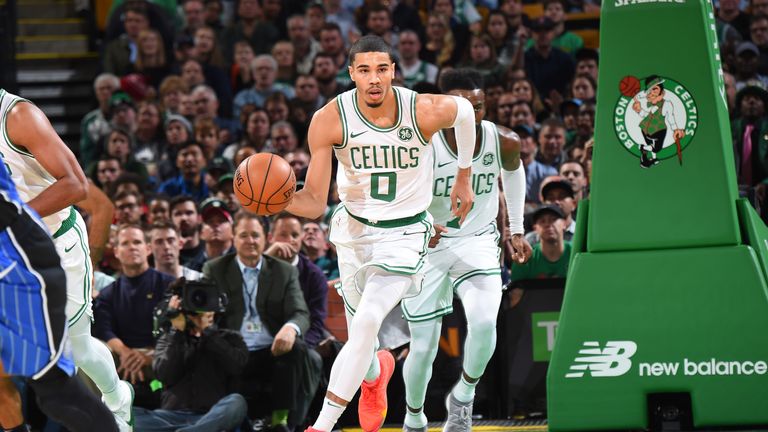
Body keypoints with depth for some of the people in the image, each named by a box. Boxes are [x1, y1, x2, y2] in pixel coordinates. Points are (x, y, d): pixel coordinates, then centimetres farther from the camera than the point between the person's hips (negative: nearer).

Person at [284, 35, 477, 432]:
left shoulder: (426, 112, -22)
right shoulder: (330, 120, -19)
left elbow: (464, 110, 5)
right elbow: (314, 203, -15)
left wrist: (464, 176, 14)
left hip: (405, 234, -2)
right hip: (354, 230, 2)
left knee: (366, 324, -22)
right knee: (360, 335, 15)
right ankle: (375, 374, 55)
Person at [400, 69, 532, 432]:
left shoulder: (504, 143, -13)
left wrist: (517, 230, 17)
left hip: (478, 242, 1)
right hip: (427, 246, -1)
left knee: (484, 322, -26)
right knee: (423, 349, 3)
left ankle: (464, 395, 1)